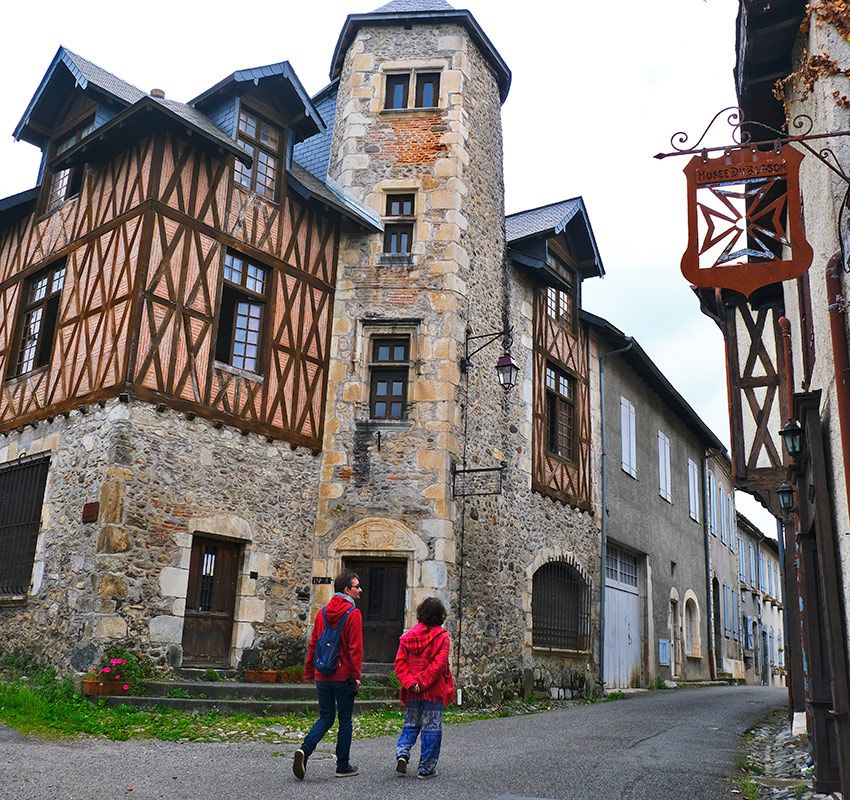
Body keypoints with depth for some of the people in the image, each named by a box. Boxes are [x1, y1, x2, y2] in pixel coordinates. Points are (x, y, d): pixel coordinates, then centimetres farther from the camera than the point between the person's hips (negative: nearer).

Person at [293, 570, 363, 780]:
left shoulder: (323, 612, 8)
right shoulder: (353, 614, -11)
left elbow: (313, 644, 10)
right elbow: (355, 648, -15)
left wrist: (309, 672, 16)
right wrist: (357, 676, -11)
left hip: (322, 676, 5)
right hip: (343, 676, -5)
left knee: (326, 717, 13)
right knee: (345, 720, 8)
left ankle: (304, 750, -9)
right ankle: (343, 766, 15)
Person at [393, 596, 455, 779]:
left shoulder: (409, 635, 3)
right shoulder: (442, 636, -9)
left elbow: (400, 662, -3)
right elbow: (439, 664, -18)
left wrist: (410, 683, -9)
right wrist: (422, 682, -16)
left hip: (412, 691, 4)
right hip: (434, 691, -3)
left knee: (410, 725, 19)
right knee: (431, 729, 7)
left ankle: (402, 753, -3)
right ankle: (426, 768, 11)